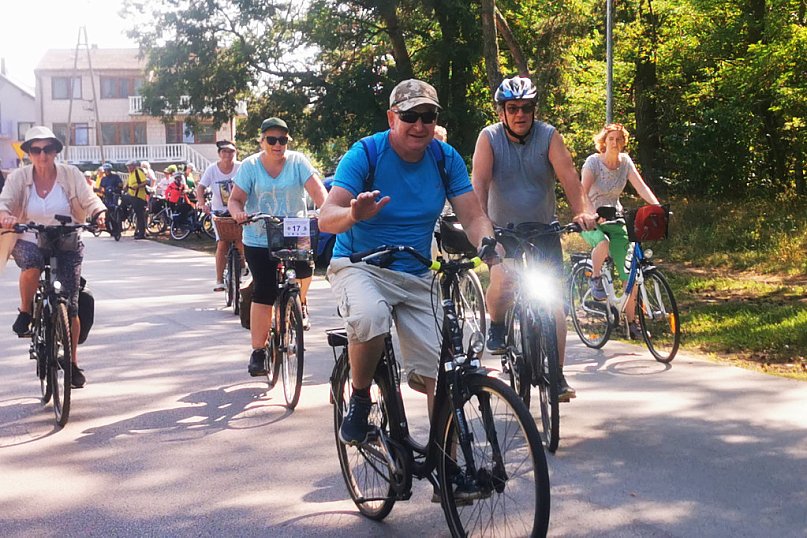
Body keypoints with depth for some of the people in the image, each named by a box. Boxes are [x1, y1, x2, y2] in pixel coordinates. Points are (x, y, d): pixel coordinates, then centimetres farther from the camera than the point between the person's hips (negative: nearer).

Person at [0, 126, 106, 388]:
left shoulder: (71, 174, -3)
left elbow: (89, 199, -7)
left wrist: (99, 214, -30)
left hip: (67, 245, 1)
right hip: (29, 243, 0)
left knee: (70, 305, -4)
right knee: (32, 264, -39)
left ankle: (73, 362, 14)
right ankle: (25, 312, -9)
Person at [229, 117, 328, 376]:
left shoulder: (298, 161, -2)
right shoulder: (250, 165, -1)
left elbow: (316, 189, -14)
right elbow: (235, 199, -5)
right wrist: (238, 212, -28)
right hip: (259, 240, 0)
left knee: (304, 269, -24)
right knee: (264, 294, -4)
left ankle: (300, 303, 13)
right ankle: (258, 351, 5)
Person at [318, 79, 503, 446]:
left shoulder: (446, 158, -1)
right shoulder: (365, 153, -12)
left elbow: (473, 216, -5)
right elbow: (326, 218, -22)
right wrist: (354, 214, -46)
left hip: (417, 277, 4)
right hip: (360, 267, -4)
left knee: (444, 372, -10)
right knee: (371, 316, -38)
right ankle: (359, 399, -11)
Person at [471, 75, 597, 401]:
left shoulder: (548, 136, -7)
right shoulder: (489, 137, -8)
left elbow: (568, 176, -20)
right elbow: (480, 182, -20)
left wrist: (582, 211, -37)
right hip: (502, 229, -1)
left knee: (554, 302, -6)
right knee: (502, 283, -27)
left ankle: (557, 376, 3)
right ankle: (496, 325, 7)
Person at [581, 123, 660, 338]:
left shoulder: (625, 161, -1)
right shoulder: (593, 162, -14)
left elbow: (641, 186, -11)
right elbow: (583, 192, -27)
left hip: (614, 219, 4)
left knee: (630, 272, -7)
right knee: (604, 242, -40)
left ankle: (631, 321, 5)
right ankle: (595, 278, -10)